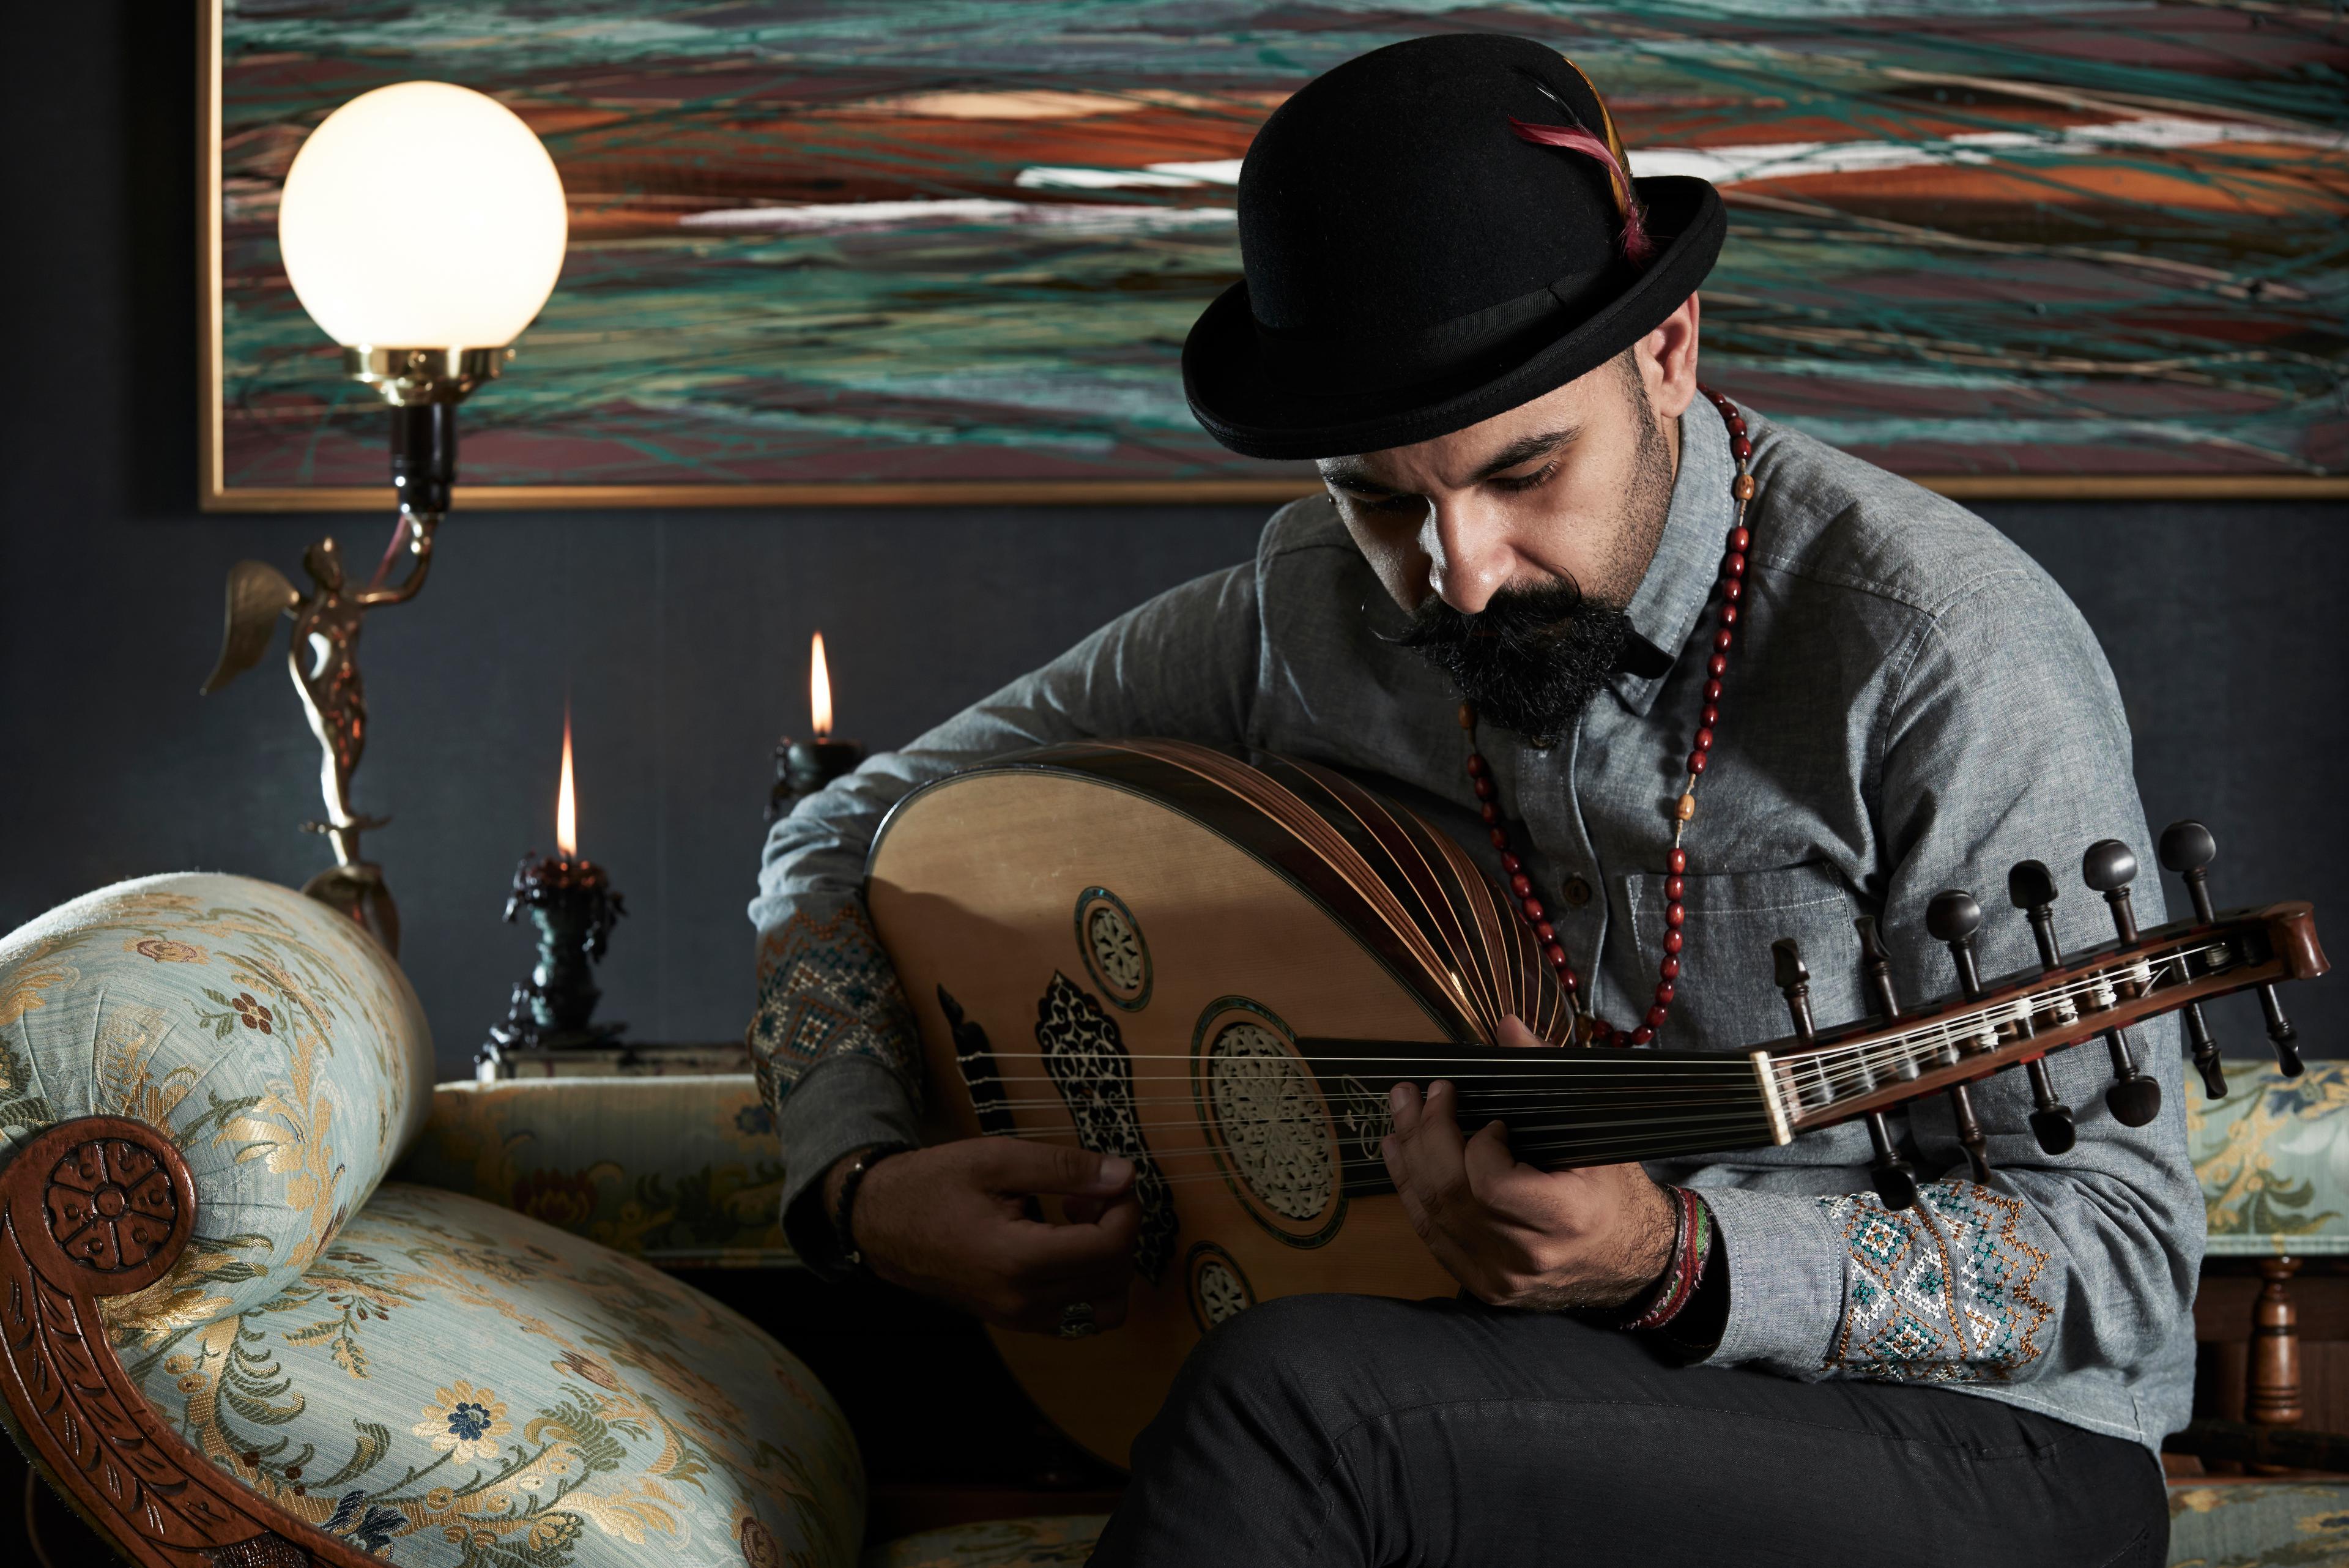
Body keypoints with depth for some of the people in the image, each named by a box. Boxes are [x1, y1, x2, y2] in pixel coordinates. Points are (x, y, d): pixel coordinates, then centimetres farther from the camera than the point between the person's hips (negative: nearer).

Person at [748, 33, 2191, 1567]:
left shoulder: (1948, 652, -18)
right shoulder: (1308, 613, -2)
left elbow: (2123, 1263, -17)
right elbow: (857, 834, 12)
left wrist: (1677, 1264, -32)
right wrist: (860, 1185, -6)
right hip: (1529, 1399, 5)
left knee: (1305, 1393, -30)